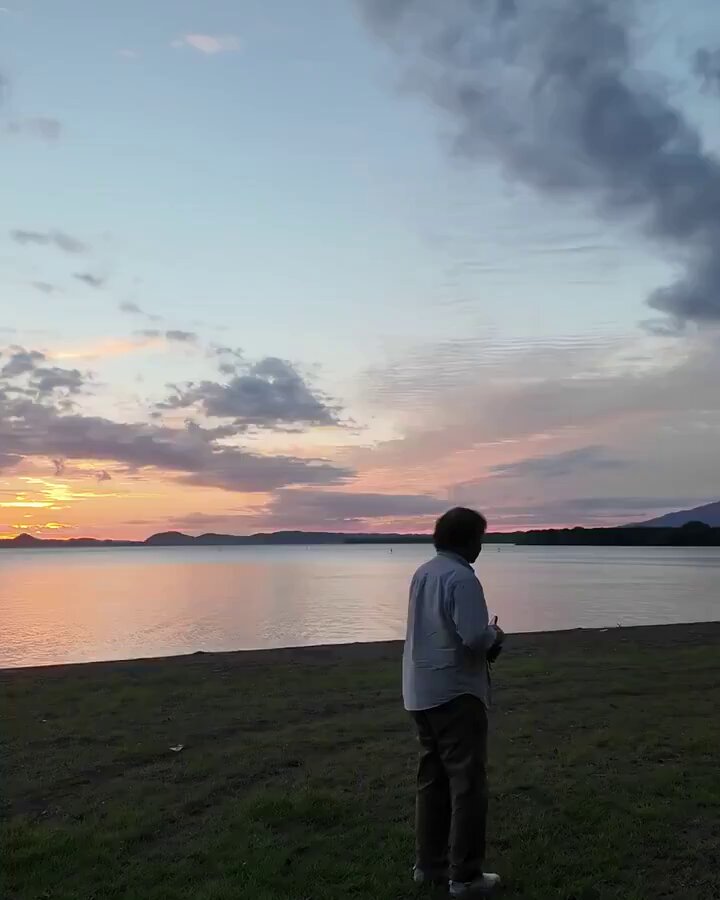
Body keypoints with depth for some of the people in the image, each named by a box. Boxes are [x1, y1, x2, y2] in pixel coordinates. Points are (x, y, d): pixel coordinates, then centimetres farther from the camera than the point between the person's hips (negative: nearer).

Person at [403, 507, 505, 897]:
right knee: (468, 784, 3)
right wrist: (495, 635, -4)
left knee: (432, 780, 17)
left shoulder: (423, 573, 9)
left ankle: (429, 864, 26)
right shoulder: (461, 578, -18)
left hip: (421, 693, 9)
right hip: (455, 693, -8)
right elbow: (475, 637, -26)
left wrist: (486, 642, 10)